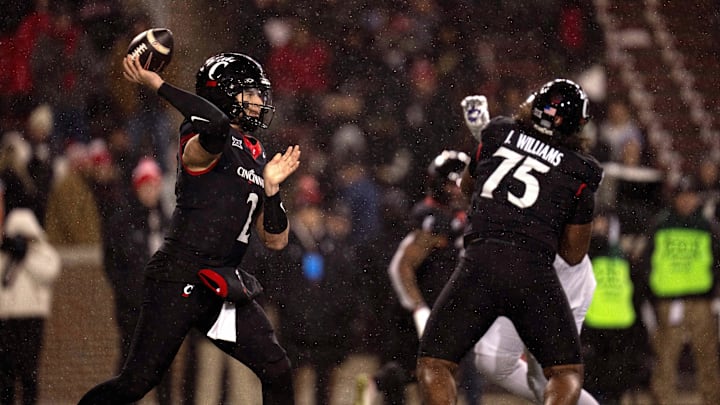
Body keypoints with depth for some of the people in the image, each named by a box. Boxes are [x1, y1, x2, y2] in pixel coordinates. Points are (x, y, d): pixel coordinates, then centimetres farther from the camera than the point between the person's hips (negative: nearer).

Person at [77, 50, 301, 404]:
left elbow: (275, 241, 15)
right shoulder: (205, 143, -6)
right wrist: (157, 85, -27)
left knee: (277, 371, -4)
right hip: (179, 280, -7)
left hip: (224, 288, 7)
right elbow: (216, 124, -35)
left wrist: (271, 186, 0)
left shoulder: (257, 158, 18)